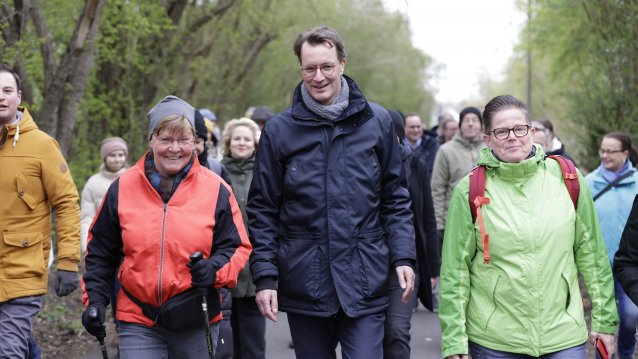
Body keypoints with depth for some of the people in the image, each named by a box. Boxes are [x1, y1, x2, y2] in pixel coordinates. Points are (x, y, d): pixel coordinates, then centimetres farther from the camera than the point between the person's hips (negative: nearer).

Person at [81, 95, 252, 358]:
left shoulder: (216, 190, -2)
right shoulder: (123, 188, 1)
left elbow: (237, 247, 2)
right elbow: (100, 252, 11)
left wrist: (215, 269, -18)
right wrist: (95, 299, 4)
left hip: (196, 320, 0)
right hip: (138, 320, 0)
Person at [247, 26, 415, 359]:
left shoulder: (376, 121, 3)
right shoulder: (279, 129, 1)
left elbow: (395, 198, 8)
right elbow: (262, 211, 3)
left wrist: (403, 257, -2)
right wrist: (265, 276, -4)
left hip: (365, 283, 0)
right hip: (304, 285, 1)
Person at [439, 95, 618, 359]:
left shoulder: (567, 178, 0)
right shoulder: (470, 190, -4)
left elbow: (591, 253, 7)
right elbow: (455, 270, -2)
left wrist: (604, 320, 9)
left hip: (564, 335, 1)